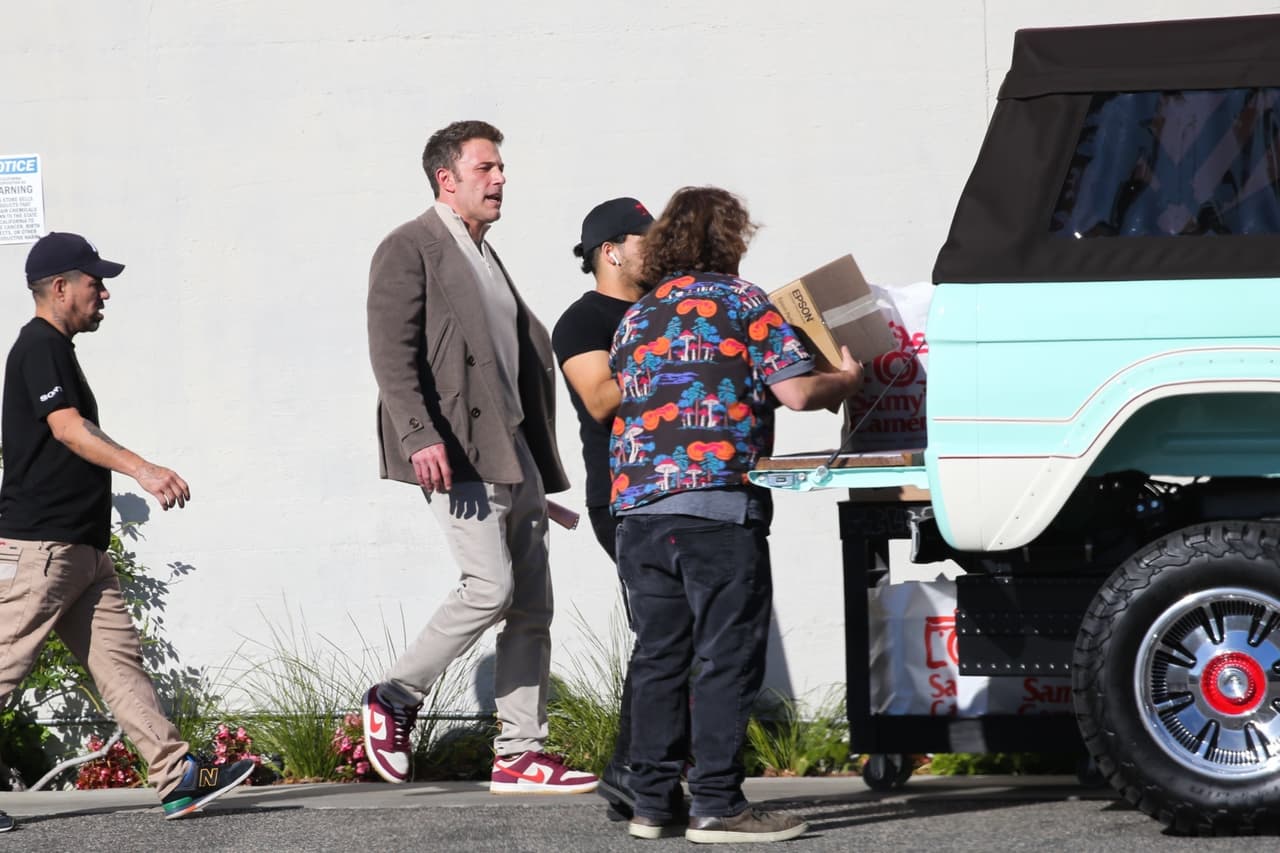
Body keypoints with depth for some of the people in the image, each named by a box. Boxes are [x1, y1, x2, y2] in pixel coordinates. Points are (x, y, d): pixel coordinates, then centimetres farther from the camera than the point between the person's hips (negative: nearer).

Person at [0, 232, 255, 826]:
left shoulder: (53, 349, 21)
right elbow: (68, 428, -23)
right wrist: (142, 469, -34)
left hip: (80, 548, 10)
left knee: (120, 660, 3)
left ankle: (177, 778, -2)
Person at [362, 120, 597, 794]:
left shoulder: (485, 256, 23)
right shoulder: (409, 249, -4)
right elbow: (392, 352, -15)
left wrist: (540, 463, 20)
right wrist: (420, 436, -26)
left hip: (512, 449, 9)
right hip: (454, 450, -9)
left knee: (532, 604, 4)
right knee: (490, 587, -18)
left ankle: (520, 755, 6)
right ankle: (395, 699, 0)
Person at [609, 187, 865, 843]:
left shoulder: (636, 317, 19)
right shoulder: (741, 302, 1)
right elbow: (797, 393, -7)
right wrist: (847, 379, 13)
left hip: (636, 508, 6)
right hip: (716, 505, -6)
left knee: (658, 658, 10)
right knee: (727, 656, -4)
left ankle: (652, 802, 10)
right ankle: (716, 805, -7)